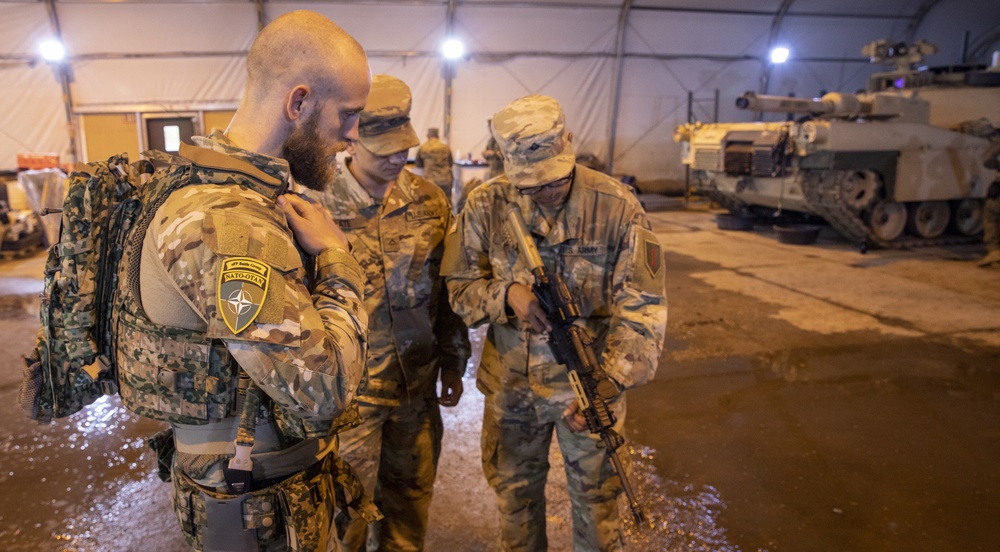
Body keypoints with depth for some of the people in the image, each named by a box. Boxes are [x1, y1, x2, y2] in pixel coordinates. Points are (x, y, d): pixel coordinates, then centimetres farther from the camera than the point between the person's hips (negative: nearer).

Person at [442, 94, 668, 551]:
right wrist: (507, 293, -24)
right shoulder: (486, 206, -9)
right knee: (514, 491, 22)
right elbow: (458, 287, -4)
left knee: (596, 497, 17)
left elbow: (642, 306, -15)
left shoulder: (617, 207, -15)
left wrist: (608, 381, -25)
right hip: (511, 383, 2)